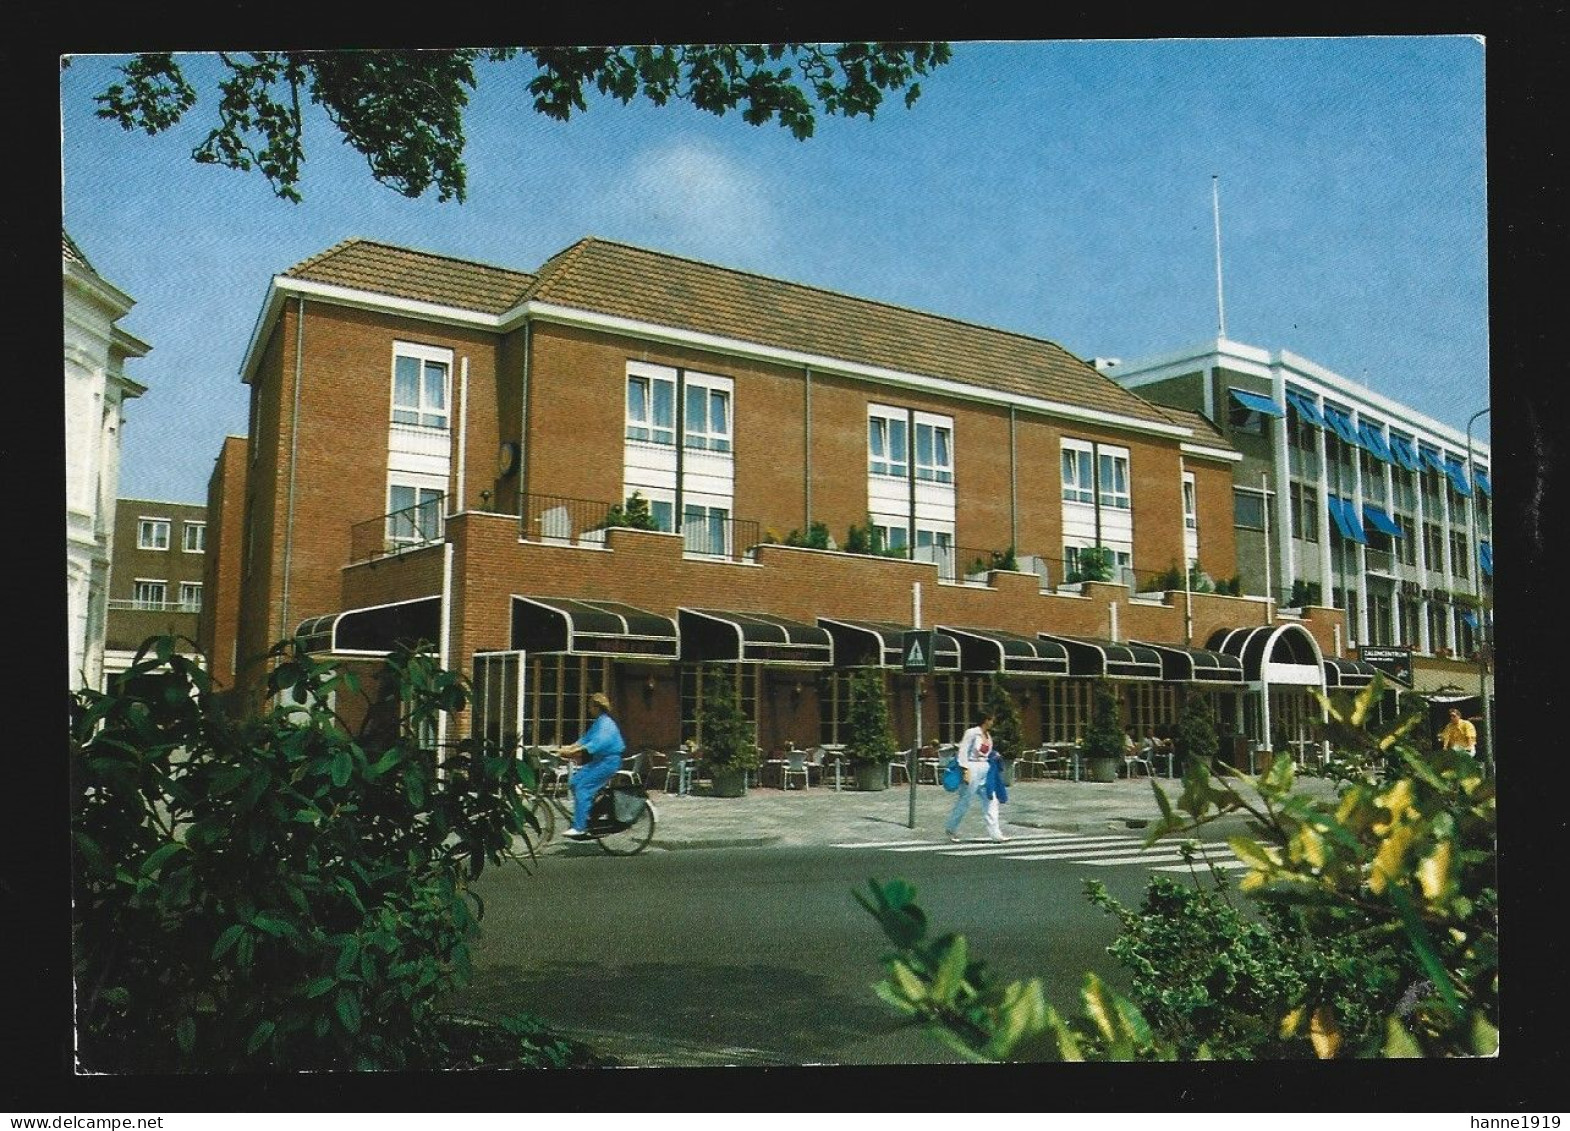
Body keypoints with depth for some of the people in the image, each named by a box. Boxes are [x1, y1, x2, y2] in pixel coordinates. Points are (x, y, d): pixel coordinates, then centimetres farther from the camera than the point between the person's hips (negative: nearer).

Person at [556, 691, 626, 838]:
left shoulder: (606, 723, -17)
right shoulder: (597, 722, 15)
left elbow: (598, 743, -31)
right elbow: (585, 739, 15)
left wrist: (574, 752, -36)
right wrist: (568, 748, 1)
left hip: (609, 761, -10)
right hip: (599, 760, 10)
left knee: (582, 787, -15)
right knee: (575, 781, 4)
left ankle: (580, 827, -14)